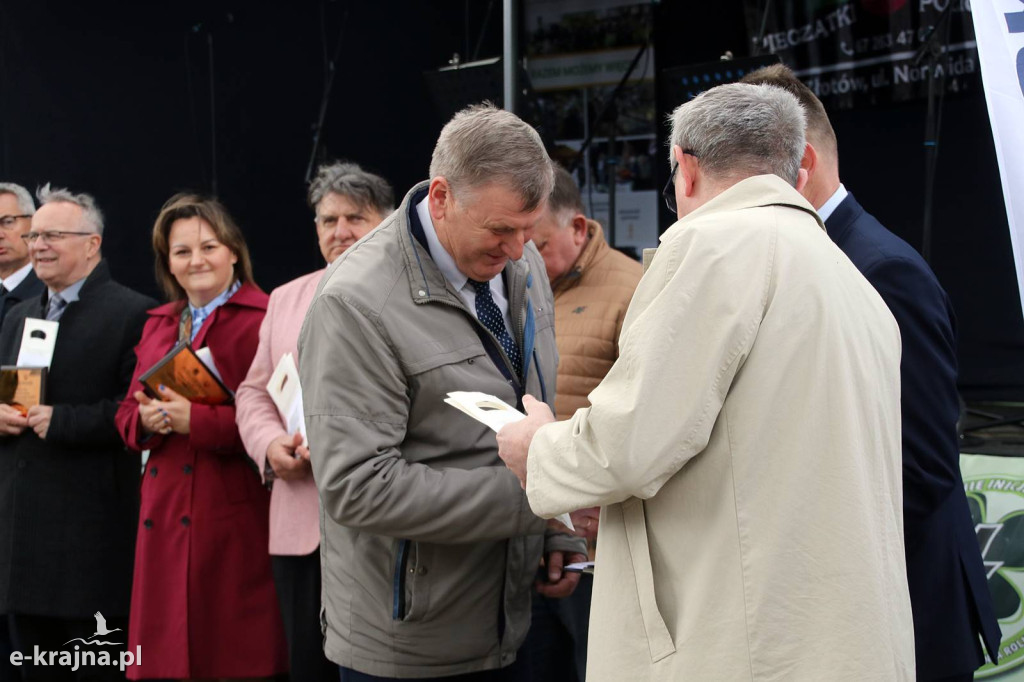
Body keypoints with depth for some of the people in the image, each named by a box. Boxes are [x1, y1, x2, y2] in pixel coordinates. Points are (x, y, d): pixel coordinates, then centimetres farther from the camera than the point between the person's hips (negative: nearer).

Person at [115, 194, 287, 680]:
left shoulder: (265, 319, -7)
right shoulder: (158, 324, 17)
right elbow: (127, 413, 19)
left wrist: (198, 420, -18)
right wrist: (146, 419, -4)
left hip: (236, 517, -6)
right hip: (164, 516, 6)